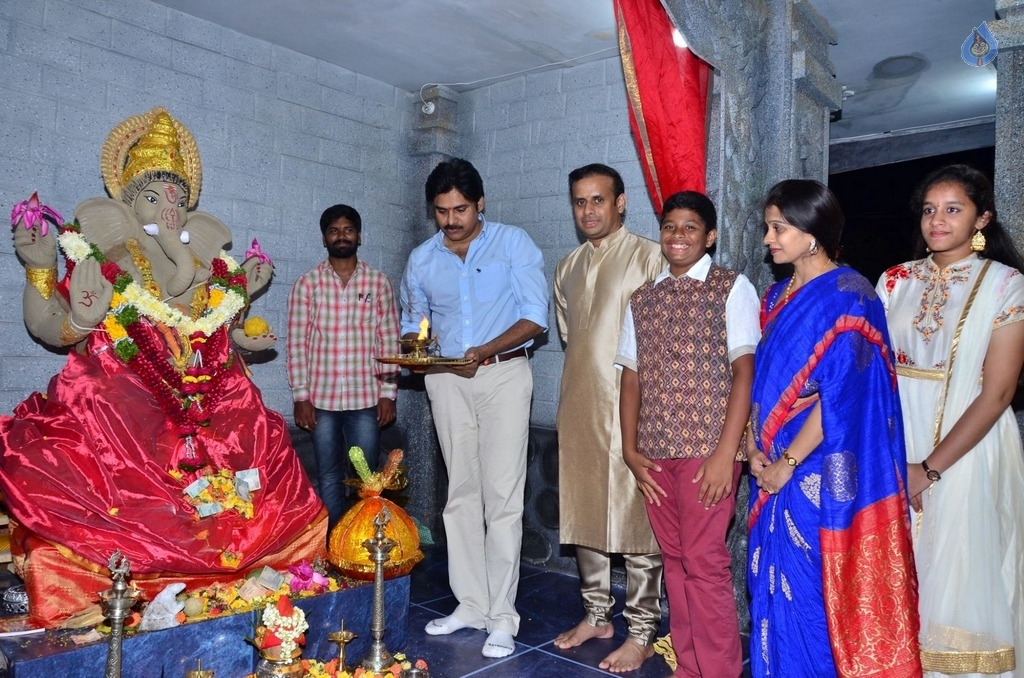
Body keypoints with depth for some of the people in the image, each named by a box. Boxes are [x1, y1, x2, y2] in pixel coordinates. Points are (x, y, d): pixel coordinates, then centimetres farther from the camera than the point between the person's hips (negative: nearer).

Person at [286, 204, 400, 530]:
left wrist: (388, 393, -1)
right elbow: (297, 343, 1)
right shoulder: (307, 284, 2)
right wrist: (300, 396, -4)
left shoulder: (378, 282, 4)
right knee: (329, 477, 9)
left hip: (366, 397, 0)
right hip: (321, 397, 0)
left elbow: (388, 340, 3)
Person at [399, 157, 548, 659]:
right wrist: (416, 347, -4)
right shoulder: (421, 260, 9)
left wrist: (485, 350, -21)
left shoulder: (513, 243, -3)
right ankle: (471, 603, 18)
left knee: (502, 496, -6)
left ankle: (502, 615, 3)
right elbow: (413, 321, 20)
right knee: (461, 494, 8)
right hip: (446, 379, 4)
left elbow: (535, 316, -8)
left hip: (503, 374, -4)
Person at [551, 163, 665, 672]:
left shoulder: (648, 257, -4)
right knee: (583, 513, 12)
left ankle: (641, 632, 13)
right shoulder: (568, 267, 16)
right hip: (578, 405, 6)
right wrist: (583, 376, 13)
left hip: (630, 407, -6)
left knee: (635, 518, 0)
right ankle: (597, 613, 28)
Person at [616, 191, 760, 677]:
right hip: (655, 452, 5)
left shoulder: (732, 289, -1)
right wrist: (630, 449, 4)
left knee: (704, 562, -3)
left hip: (707, 449, -5)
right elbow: (631, 378, 12)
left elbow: (745, 371, -8)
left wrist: (726, 452, -14)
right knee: (674, 560, 12)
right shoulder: (642, 299, 13)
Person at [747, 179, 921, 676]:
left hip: (822, 471, -7)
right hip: (775, 465, 7)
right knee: (774, 583, 15)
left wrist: (786, 461, -14)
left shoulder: (848, 296, -12)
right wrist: (755, 446, -1)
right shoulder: (776, 295, 10)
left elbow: (839, 395, -18)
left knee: (815, 590, 4)